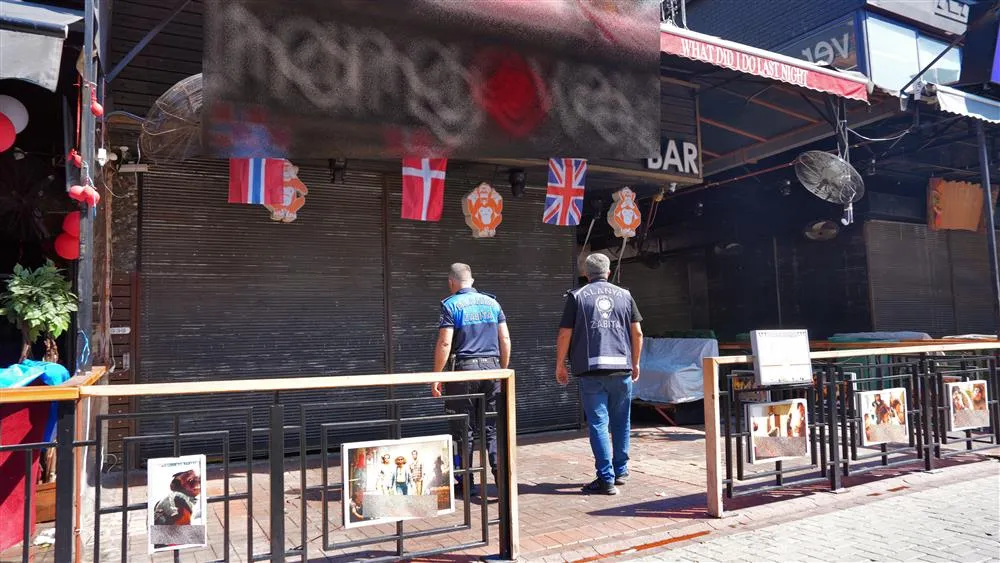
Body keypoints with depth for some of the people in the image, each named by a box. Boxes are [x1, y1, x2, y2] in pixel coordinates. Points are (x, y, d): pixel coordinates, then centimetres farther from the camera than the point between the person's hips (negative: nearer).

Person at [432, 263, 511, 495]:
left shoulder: (450, 305, -3)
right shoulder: (492, 302, 11)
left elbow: (445, 343, -11)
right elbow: (505, 339, 9)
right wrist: (503, 370, 17)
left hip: (464, 369, -4)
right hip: (492, 367, 4)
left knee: (463, 429, 6)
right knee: (493, 427, 9)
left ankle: (466, 483, 12)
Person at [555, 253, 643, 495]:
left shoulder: (577, 296, 3)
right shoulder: (624, 295, 10)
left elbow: (565, 334, 0)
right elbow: (637, 333, 9)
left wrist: (559, 365, 10)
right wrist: (635, 363, 20)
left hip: (591, 369, -3)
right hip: (622, 367, 3)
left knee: (598, 423, 0)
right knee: (621, 422, 16)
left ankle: (606, 478, -2)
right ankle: (620, 471, 26)